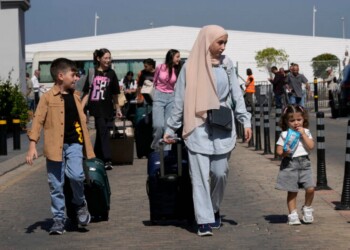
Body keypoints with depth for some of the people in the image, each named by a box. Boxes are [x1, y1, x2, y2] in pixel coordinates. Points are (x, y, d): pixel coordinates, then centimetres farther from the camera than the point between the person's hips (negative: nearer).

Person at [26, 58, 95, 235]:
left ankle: (80, 204, 7)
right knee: (56, 186, 3)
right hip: (55, 146, -3)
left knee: (76, 175, -20)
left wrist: (86, 146, 20)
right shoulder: (48, 97, -5)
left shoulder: (75, 96, 12)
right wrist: (32, 146, -16)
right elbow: (38, 121, -7)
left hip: (74, 144, 3)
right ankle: (58, 219, 15)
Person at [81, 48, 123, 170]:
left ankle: (96, 159, 21)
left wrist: (117, 109, 13)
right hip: (96, 108, -2)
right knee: (103, 133, -5)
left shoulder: (111, 73, 5)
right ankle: (107, 160, -8)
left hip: (107, 109, 2)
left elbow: (115, 94, 11)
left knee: (101, 133, 9)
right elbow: (86, 92, 3)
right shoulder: (92, 73, 1)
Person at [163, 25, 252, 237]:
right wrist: (171, 129, 5)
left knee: (220, 172, 2)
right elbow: (180, 100, 4)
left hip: (223, 126, 2)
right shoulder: (191, 67, -1)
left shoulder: (227, 64, 4)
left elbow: (237, 94, 6)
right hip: (198, 127, -2)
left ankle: (214, 210, 26)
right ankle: (204, 220, -2)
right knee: (200, 175, -5)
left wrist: (246, 120, -2)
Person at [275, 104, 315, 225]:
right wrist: (284, 152, -20)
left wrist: (303, 134, -7)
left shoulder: (306, 132, 8)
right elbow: (279, 150, 1)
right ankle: (293, 214, 13)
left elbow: (311, 146, -4)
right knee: (292, 191, 2)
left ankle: (307, 208, 15)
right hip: (290, 164, -1)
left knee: (310, 188, -10)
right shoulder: (284, 134, 2)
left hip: (304, 163, 2)